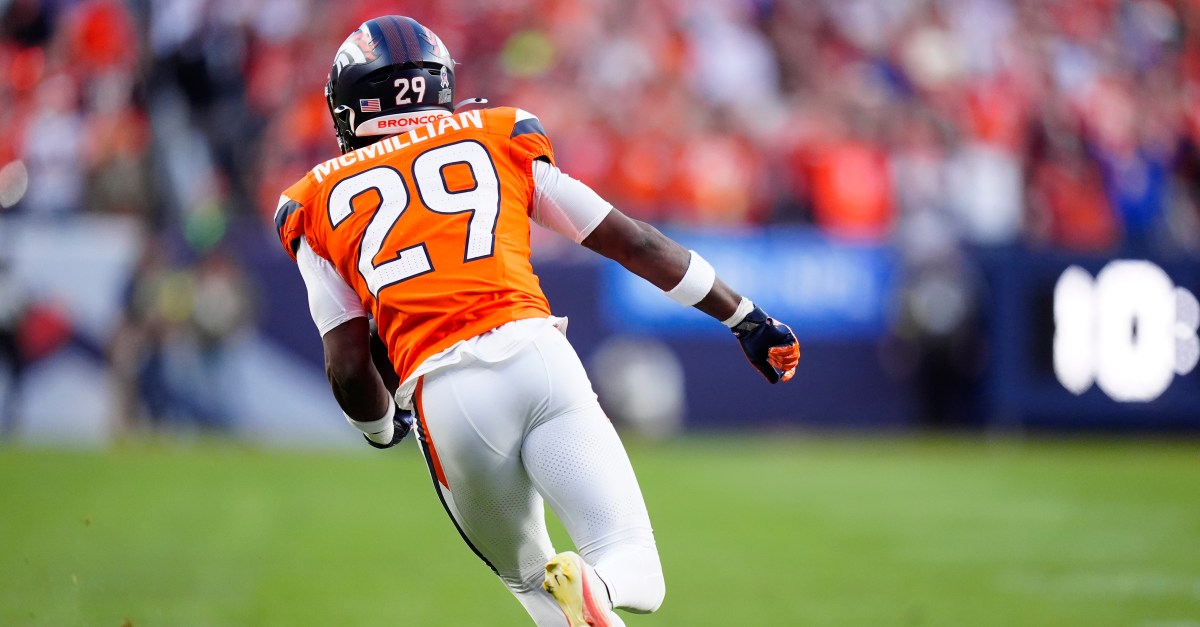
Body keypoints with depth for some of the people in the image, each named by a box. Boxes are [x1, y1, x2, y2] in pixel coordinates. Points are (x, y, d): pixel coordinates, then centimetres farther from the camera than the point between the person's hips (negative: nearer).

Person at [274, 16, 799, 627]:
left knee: (529, 578, 21)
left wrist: (380, 427, 33)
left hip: (444, 394, 0)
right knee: (635, 573, 1)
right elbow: (632, 242, 20)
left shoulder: (319, 204, 18)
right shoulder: (497, 138, 21)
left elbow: (348, 368, 11)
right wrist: (745, 317, 27)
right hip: (535, 354, 0)